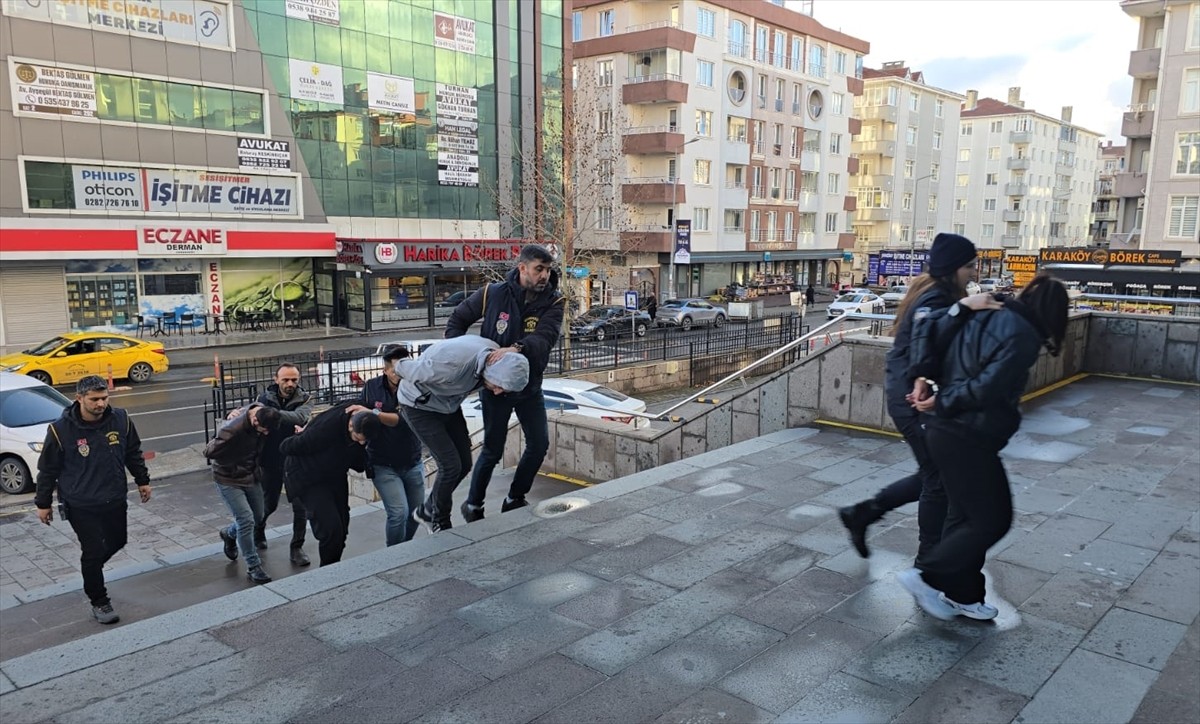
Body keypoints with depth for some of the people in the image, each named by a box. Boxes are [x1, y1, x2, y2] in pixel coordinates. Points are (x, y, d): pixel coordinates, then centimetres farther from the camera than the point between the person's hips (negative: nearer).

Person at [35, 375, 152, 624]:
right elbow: (47, 470, -3)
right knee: (94, 551, -1)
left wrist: (142, 480, 15)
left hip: (115, 500, 4)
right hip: (80, 505, -4)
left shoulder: (120, 419, -7)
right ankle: (99, 603, 16)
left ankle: (91, 567, 48)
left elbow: (133, 453, 9)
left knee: (117, 541, 17)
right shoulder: (60, 430, -15)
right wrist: (43, 503, 3)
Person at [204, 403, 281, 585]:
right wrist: (234, 465, -16)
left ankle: (229, 534, 47)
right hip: (229, 480, -7)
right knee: (246, 519, -12)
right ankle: (253, 567, 0)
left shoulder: (265, 414, -15)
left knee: (258, 518, 16)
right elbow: (209, 452, -27)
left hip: (251, 476, 7)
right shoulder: (233, 428, -34)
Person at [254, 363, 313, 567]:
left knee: (300, 505, -3)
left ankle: (296, 547, 14)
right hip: (271, 460, 1)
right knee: (269, 503, 16)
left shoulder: (304, 399, -9)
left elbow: (300, 417, -29)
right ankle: (257, 531, 47)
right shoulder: (266, 397, -2)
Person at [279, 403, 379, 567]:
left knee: (341, 529, 9)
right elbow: (286, 447, -23)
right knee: (331, 529, -16)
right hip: (308, 478, -6)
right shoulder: (327, 427, -36)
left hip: (335, 476, 6)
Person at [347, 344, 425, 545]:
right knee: (399, 512, -14)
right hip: (384, 465, -1)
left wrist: (372, 413, -38)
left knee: (416, 513, 12)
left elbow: (405, 420, -30)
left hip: (412, 463, 1)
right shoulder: (372, 387, -7)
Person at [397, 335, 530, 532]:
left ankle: (427, 510, 28)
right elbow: (404, 368, -24)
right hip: (419, 405, -7)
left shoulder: (499, 358, -18)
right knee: (451, 465, -12)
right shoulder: (452, 365, -41)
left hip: (448, 406, 7)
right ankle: (440, 523, 11)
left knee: (464, 464, 6)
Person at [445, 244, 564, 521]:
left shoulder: (552, 302, -10)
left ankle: (514, 500, 28)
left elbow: (545, 337, -28)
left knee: (539, 444, 7)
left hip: (529, 385, 3)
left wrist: (516, 349, -45)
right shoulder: (493, 294, -13)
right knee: (493, 450, 2)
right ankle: (473, 505, 23)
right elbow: (458, 318, 2)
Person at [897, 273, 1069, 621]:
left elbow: (926, 328, 5)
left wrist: (922, 376, 1)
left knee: (965, 515, 19)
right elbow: (987, 387, -23)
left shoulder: (984, 313, 7)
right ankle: (927, 576, 8)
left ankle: (961, 595, 30)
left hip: (943, 430, 9)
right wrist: (942, 402, -11)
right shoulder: (1023, 337, -16)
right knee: (993, 519, 6)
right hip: (969, 438, -9)